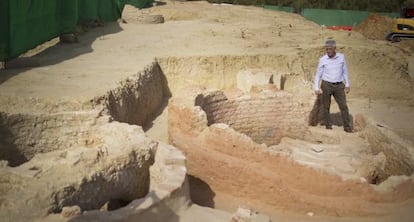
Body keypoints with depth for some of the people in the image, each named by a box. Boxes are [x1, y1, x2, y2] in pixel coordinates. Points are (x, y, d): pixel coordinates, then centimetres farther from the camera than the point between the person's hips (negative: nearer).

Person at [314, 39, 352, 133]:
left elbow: (345, 71, 10)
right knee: (326, 107, 2)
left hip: (339, 86, 1)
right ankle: (328, 126, 14)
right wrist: (316, 88, -8)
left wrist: (347, 85, 7)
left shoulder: (341, 57, 2)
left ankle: (347, 127, 1)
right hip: (326, 85, -1)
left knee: (343, 106, -4)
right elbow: (318, 74, 1)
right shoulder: (322, 60, -3)